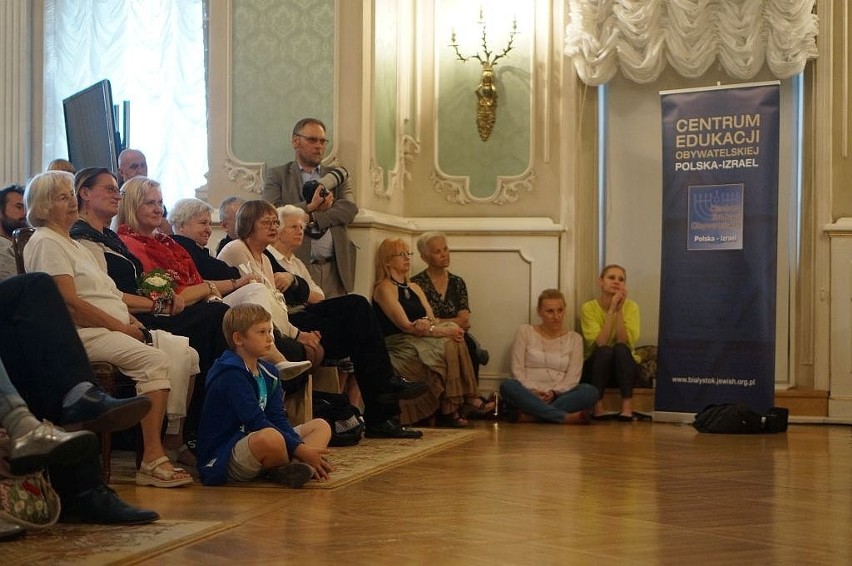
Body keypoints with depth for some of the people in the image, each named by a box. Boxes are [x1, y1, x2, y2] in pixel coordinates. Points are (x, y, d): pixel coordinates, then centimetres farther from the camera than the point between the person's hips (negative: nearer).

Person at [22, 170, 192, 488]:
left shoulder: (71, 243, 27)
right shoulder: (46, 243, -3)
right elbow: (70, 302, -14)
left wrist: (129, 319, 6)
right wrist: (120, 326, -13)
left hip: (112, 329, 9)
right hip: (83, 334, -9)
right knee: (154, 360, -30)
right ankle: (152, 460, -30)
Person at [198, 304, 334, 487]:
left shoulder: (268, 373, 13)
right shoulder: (231, 374, -15)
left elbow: (278, 418, 5)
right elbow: (255, 421, -23)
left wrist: (302, 447, -12)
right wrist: (300, 449, -26)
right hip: (221, 459, -10)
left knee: (321, 426, 7)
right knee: (270, 438, -41)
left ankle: (291, 468, -22)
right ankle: (302, 464, -7)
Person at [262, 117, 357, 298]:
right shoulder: (277, 175, 12)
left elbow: (350, 209, 3)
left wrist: (312, 217, -8)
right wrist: (308, 207, -15)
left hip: (334, 268, 3)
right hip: (298, 266, -2)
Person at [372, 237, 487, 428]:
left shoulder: (414, 288, 23)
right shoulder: (384, 288, -4)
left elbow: (432, 319, 11)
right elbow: (405, 325, -15)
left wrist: (427, 323, -16)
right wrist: (444, 330, -20)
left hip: (418, 341, 7)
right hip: (398, 345, -7)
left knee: (454, 342, -19)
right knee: (447, 346, -26)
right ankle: (448, 410, -24)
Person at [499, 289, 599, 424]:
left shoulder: (574, 338, 13)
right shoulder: (525, 332, 11)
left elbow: (572, 377, 3)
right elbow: (517, 370, 2)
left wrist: (553, 392, -16)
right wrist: (532, 392, -16)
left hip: (557, 396, 1)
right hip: (528, 395, -1)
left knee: (590, 391, -29)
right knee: (507, 385, -34)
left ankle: (530, 415, -38)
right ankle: (565, 417, -42)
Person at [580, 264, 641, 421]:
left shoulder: (631, 306, -8)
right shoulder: (589, 307, -11)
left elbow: (626, 342, -21)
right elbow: (599, 343, -24)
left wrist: (619, 310, -26)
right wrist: (611, 309, -27)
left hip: (624, 368, 1)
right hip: (596, 368, -1)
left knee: (620, 348, -31)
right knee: (605, 350, -32)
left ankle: (627, 407, -33)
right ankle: (597, 406, -26)